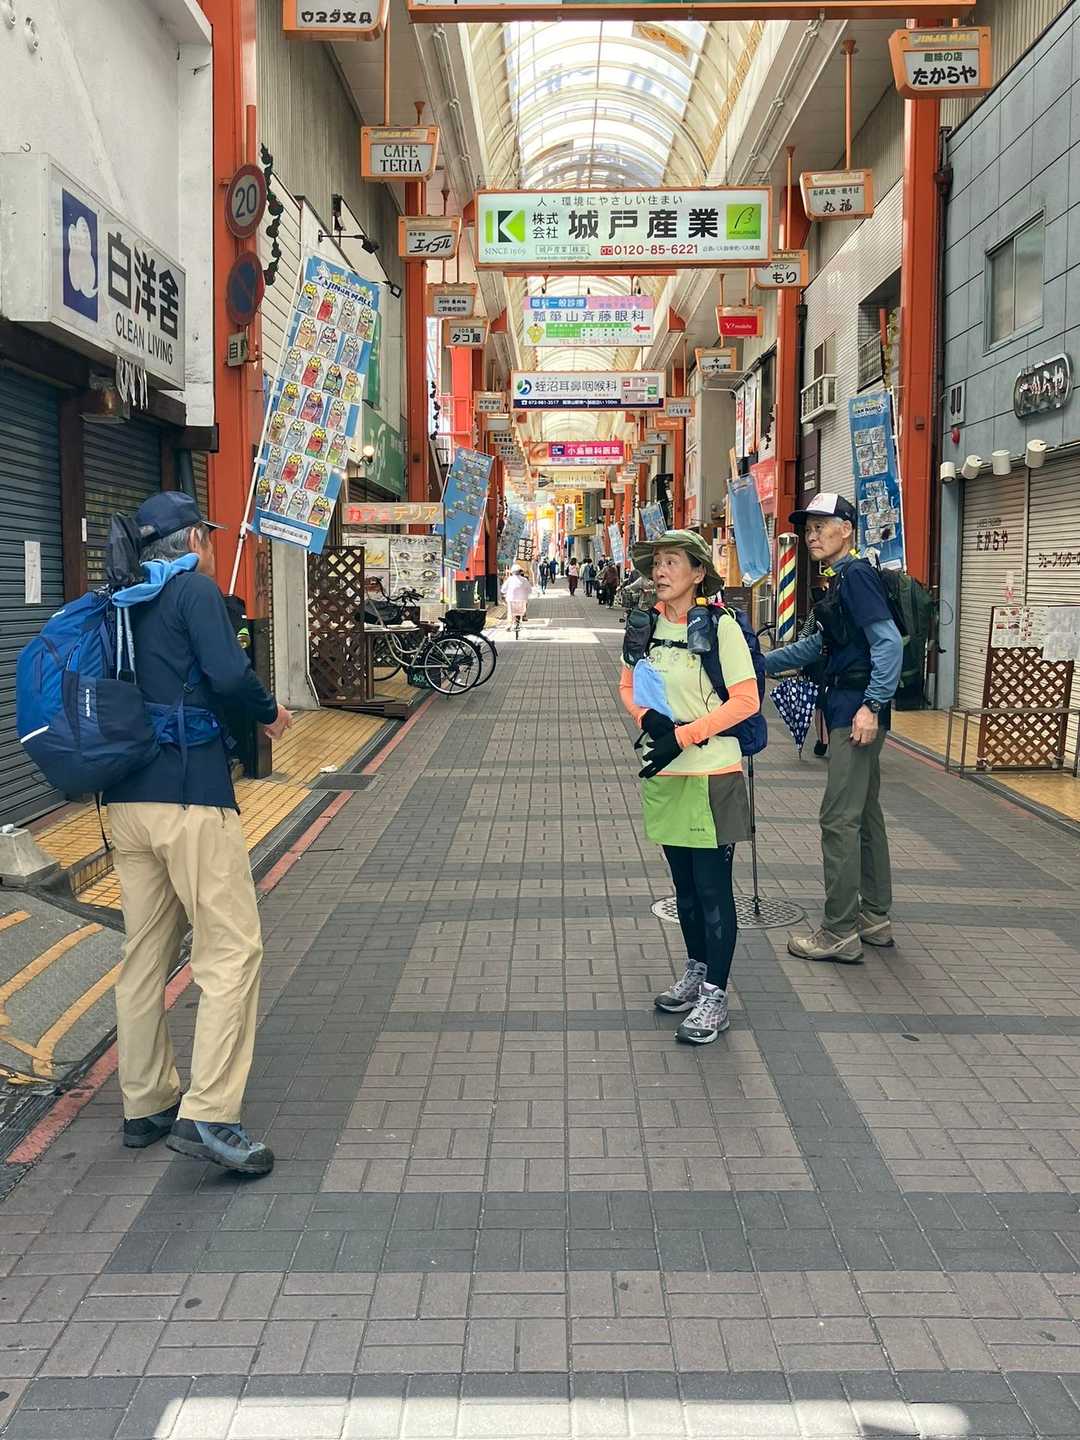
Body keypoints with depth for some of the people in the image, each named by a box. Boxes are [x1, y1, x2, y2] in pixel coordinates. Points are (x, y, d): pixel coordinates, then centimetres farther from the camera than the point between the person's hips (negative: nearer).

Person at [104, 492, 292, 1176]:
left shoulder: (125, 602, 18)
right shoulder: (195, 588, -5)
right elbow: (229, 674, -18)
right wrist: (270, 711, 0)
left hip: (127, 801, 8)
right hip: (190, 794, -8)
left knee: (145, 957, 13)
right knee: (233, 951, -5)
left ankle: (145, 1106, 22)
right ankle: (208, 1115, -9)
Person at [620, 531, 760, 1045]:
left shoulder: (719, 625, -12)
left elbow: (746, 699, -13)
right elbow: (628, 685, 13)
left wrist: (683, 735, -18)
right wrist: (648, 718, -8)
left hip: (712, 776, -6)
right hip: (663, 776, 6)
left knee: (713, 889, 0)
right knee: (685, 884, 18)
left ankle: (714, 998, 9)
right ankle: (696, 971, 35)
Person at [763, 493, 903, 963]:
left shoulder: (857, 575, -13)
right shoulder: (841, 580, 18)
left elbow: (889, 643, -21)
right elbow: (819, 644, 28)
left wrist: (872, 705, -26)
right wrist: (762, 664, 27)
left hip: (857, 711, -11)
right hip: (846, 708, 11)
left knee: (839, 818, -8)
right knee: (865, 815, 15)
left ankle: (840, 933, -2)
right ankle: (875, 918, 25)